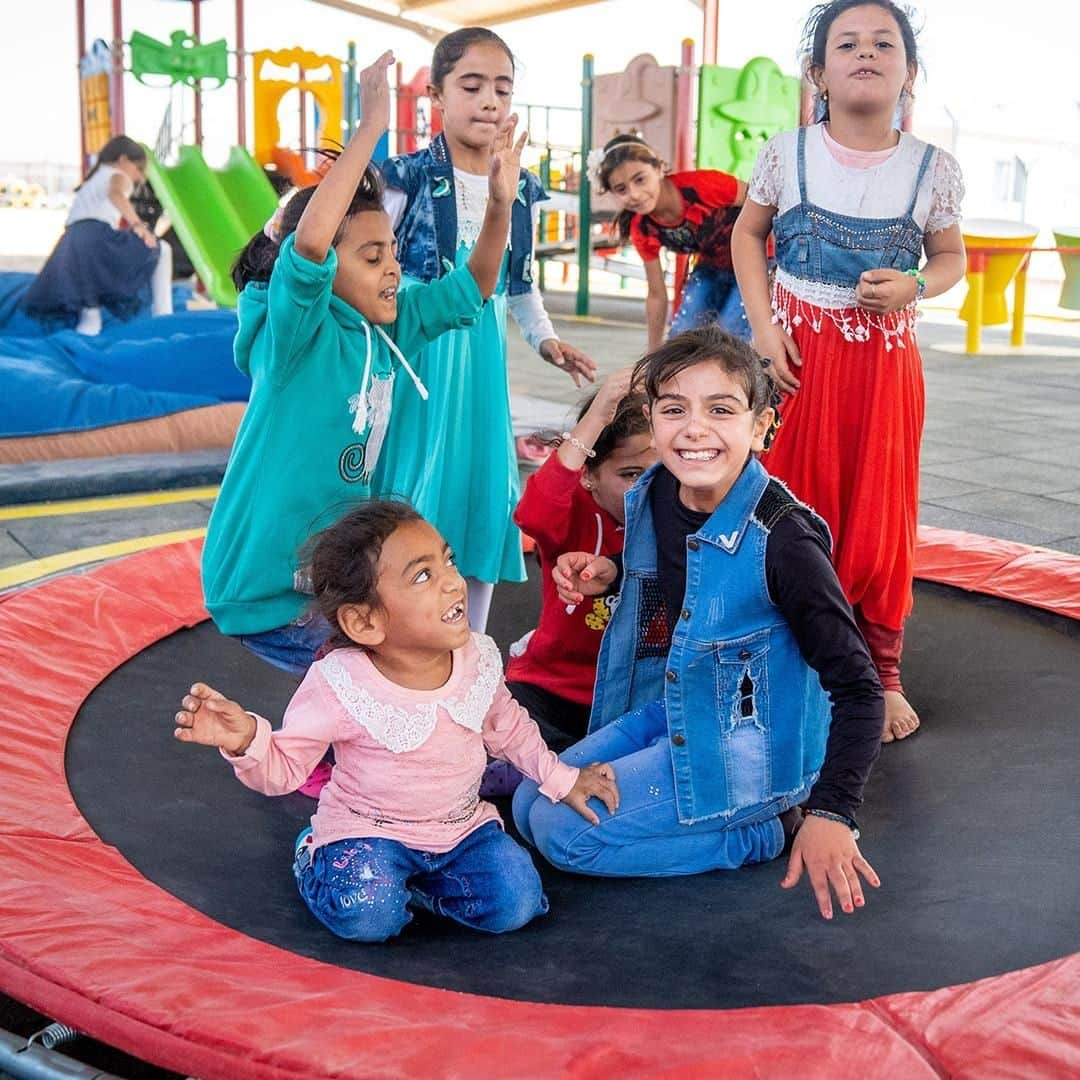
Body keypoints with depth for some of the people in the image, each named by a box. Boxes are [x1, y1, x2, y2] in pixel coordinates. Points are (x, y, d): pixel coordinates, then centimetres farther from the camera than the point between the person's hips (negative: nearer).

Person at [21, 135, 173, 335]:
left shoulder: (88, 184, 40)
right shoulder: (118, 176, 15)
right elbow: (116, 194, -11)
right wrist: (138, 225, -21)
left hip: (72, 240, 6)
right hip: (98, 236, -6)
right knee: (161, 250, 13)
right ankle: (163, 318, 1)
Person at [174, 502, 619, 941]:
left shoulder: (479, 658, -9)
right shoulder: (340, 686, -23)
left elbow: (507, 727, 12)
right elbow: (283, 768, -14)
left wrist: (562, 778, 13)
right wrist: (245, 740, -35)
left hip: (463, 824, 4)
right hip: (366, 827, -4)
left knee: (514, 906, -14)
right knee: (367, 916, -28)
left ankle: (407, 878, 10)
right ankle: (315, 859, 7)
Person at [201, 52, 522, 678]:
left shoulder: (388, 332, 0)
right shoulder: (295, 333, -21)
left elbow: (471, 290, 5)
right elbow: (307, 243, -39)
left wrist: (501, 203, -12)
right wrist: (372, 127, -38)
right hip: (268, 588, -8)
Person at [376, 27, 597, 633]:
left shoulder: (523, 191, 7)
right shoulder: (409, 179, -8)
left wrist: (544, 337, 5)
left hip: (484, 357, 5)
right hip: (417, 352, -5)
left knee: (483, 490, 9)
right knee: (414, 496, -3)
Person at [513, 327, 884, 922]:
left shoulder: (781, 539, -28)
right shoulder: (652, 495, -8)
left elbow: (857, 687, -24)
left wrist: (831, 811, -30)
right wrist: (610, 576, -4)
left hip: (749, 752, -8)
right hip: (666, 711, 8)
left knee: (564, 833, -13)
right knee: (529, 807, 10)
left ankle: (773, 827, -1)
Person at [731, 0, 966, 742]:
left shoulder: (933, 169, -2)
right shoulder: (787, 153, -3)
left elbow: (951, 257, 11)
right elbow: (748, 233, 8)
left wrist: (914, 286, -13)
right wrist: (763, 326, -4)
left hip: (885, 361, 0)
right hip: (798, 354, 0)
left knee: (879, 521, 5)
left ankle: (882, 674, 21)